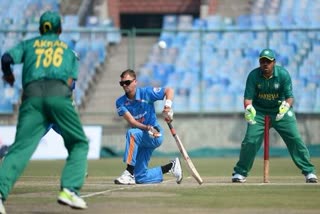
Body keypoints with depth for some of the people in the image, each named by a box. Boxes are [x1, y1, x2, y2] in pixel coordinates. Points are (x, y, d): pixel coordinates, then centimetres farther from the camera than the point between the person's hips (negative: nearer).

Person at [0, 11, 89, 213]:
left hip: (32, 94, 1)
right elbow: (71, 81, 13)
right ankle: (69, 189, -7)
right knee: (79, 144, 13)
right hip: (59, 94, -1)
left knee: (20, 148, -9)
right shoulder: (68, 50, 28)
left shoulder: (28, 44, 27)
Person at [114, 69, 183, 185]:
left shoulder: (146, 93, -10)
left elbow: (169, 90, -5)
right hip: (141, 138, 5)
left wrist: (167, 107, -24)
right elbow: (131, 121, -15)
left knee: (132, 133, -36)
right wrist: (148, 128, -31)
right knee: (140, 178, 1)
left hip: (156, 136, -5)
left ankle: (129, 173, -36)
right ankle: (171, 167, 22)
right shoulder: (120, 102, -3)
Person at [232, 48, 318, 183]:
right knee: (250, 140, -11)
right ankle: (240, 172, 4)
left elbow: (289, 96, -17)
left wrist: (286, 106, -41)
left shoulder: (283, 74, -17)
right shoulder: (253, 76, -16)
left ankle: (309, 172, -1)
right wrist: (248, 108, -41)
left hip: (281, 111, 0)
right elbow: (248, 97, -18)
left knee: (295, 139, -9)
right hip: (259, 112, 0)